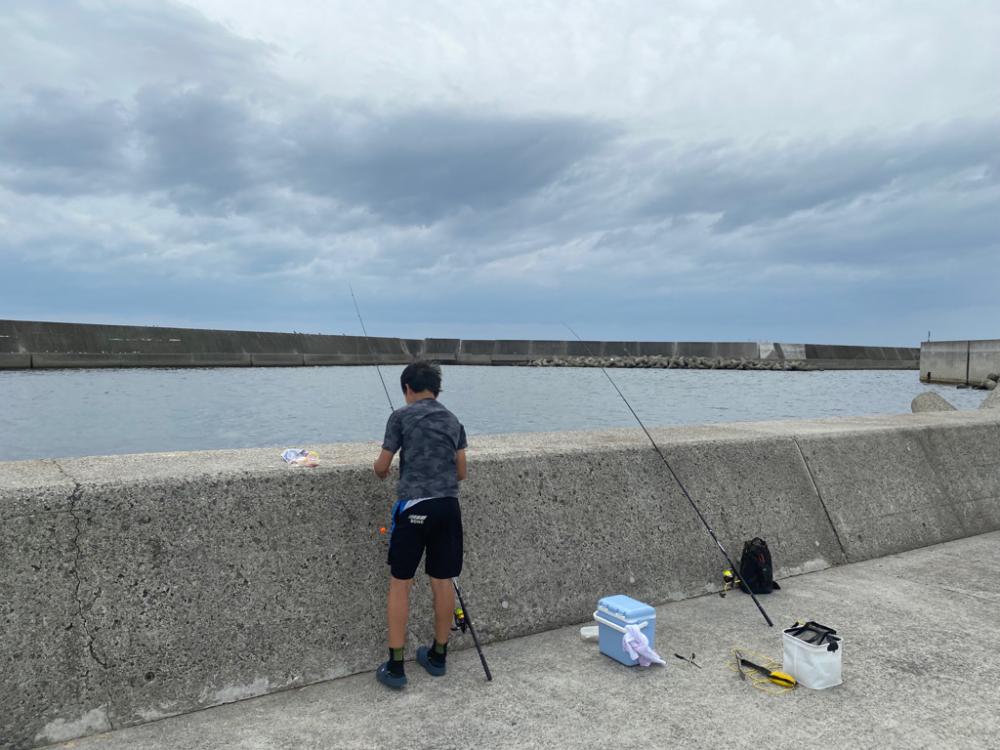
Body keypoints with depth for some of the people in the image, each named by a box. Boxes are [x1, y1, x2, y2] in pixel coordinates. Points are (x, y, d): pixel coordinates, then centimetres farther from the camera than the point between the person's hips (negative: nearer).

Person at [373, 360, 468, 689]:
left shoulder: (402, 416, -1)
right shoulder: (453, 420, 12)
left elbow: (382, 467, 2)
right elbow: (461, 472, 13)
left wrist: (380, 470, 25)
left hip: (414, 505, -4)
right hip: (448, 505, 5)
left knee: (400, 582, 5)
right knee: (443, 581, 12)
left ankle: (395, 666, 9)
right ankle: (438, 655, 26)